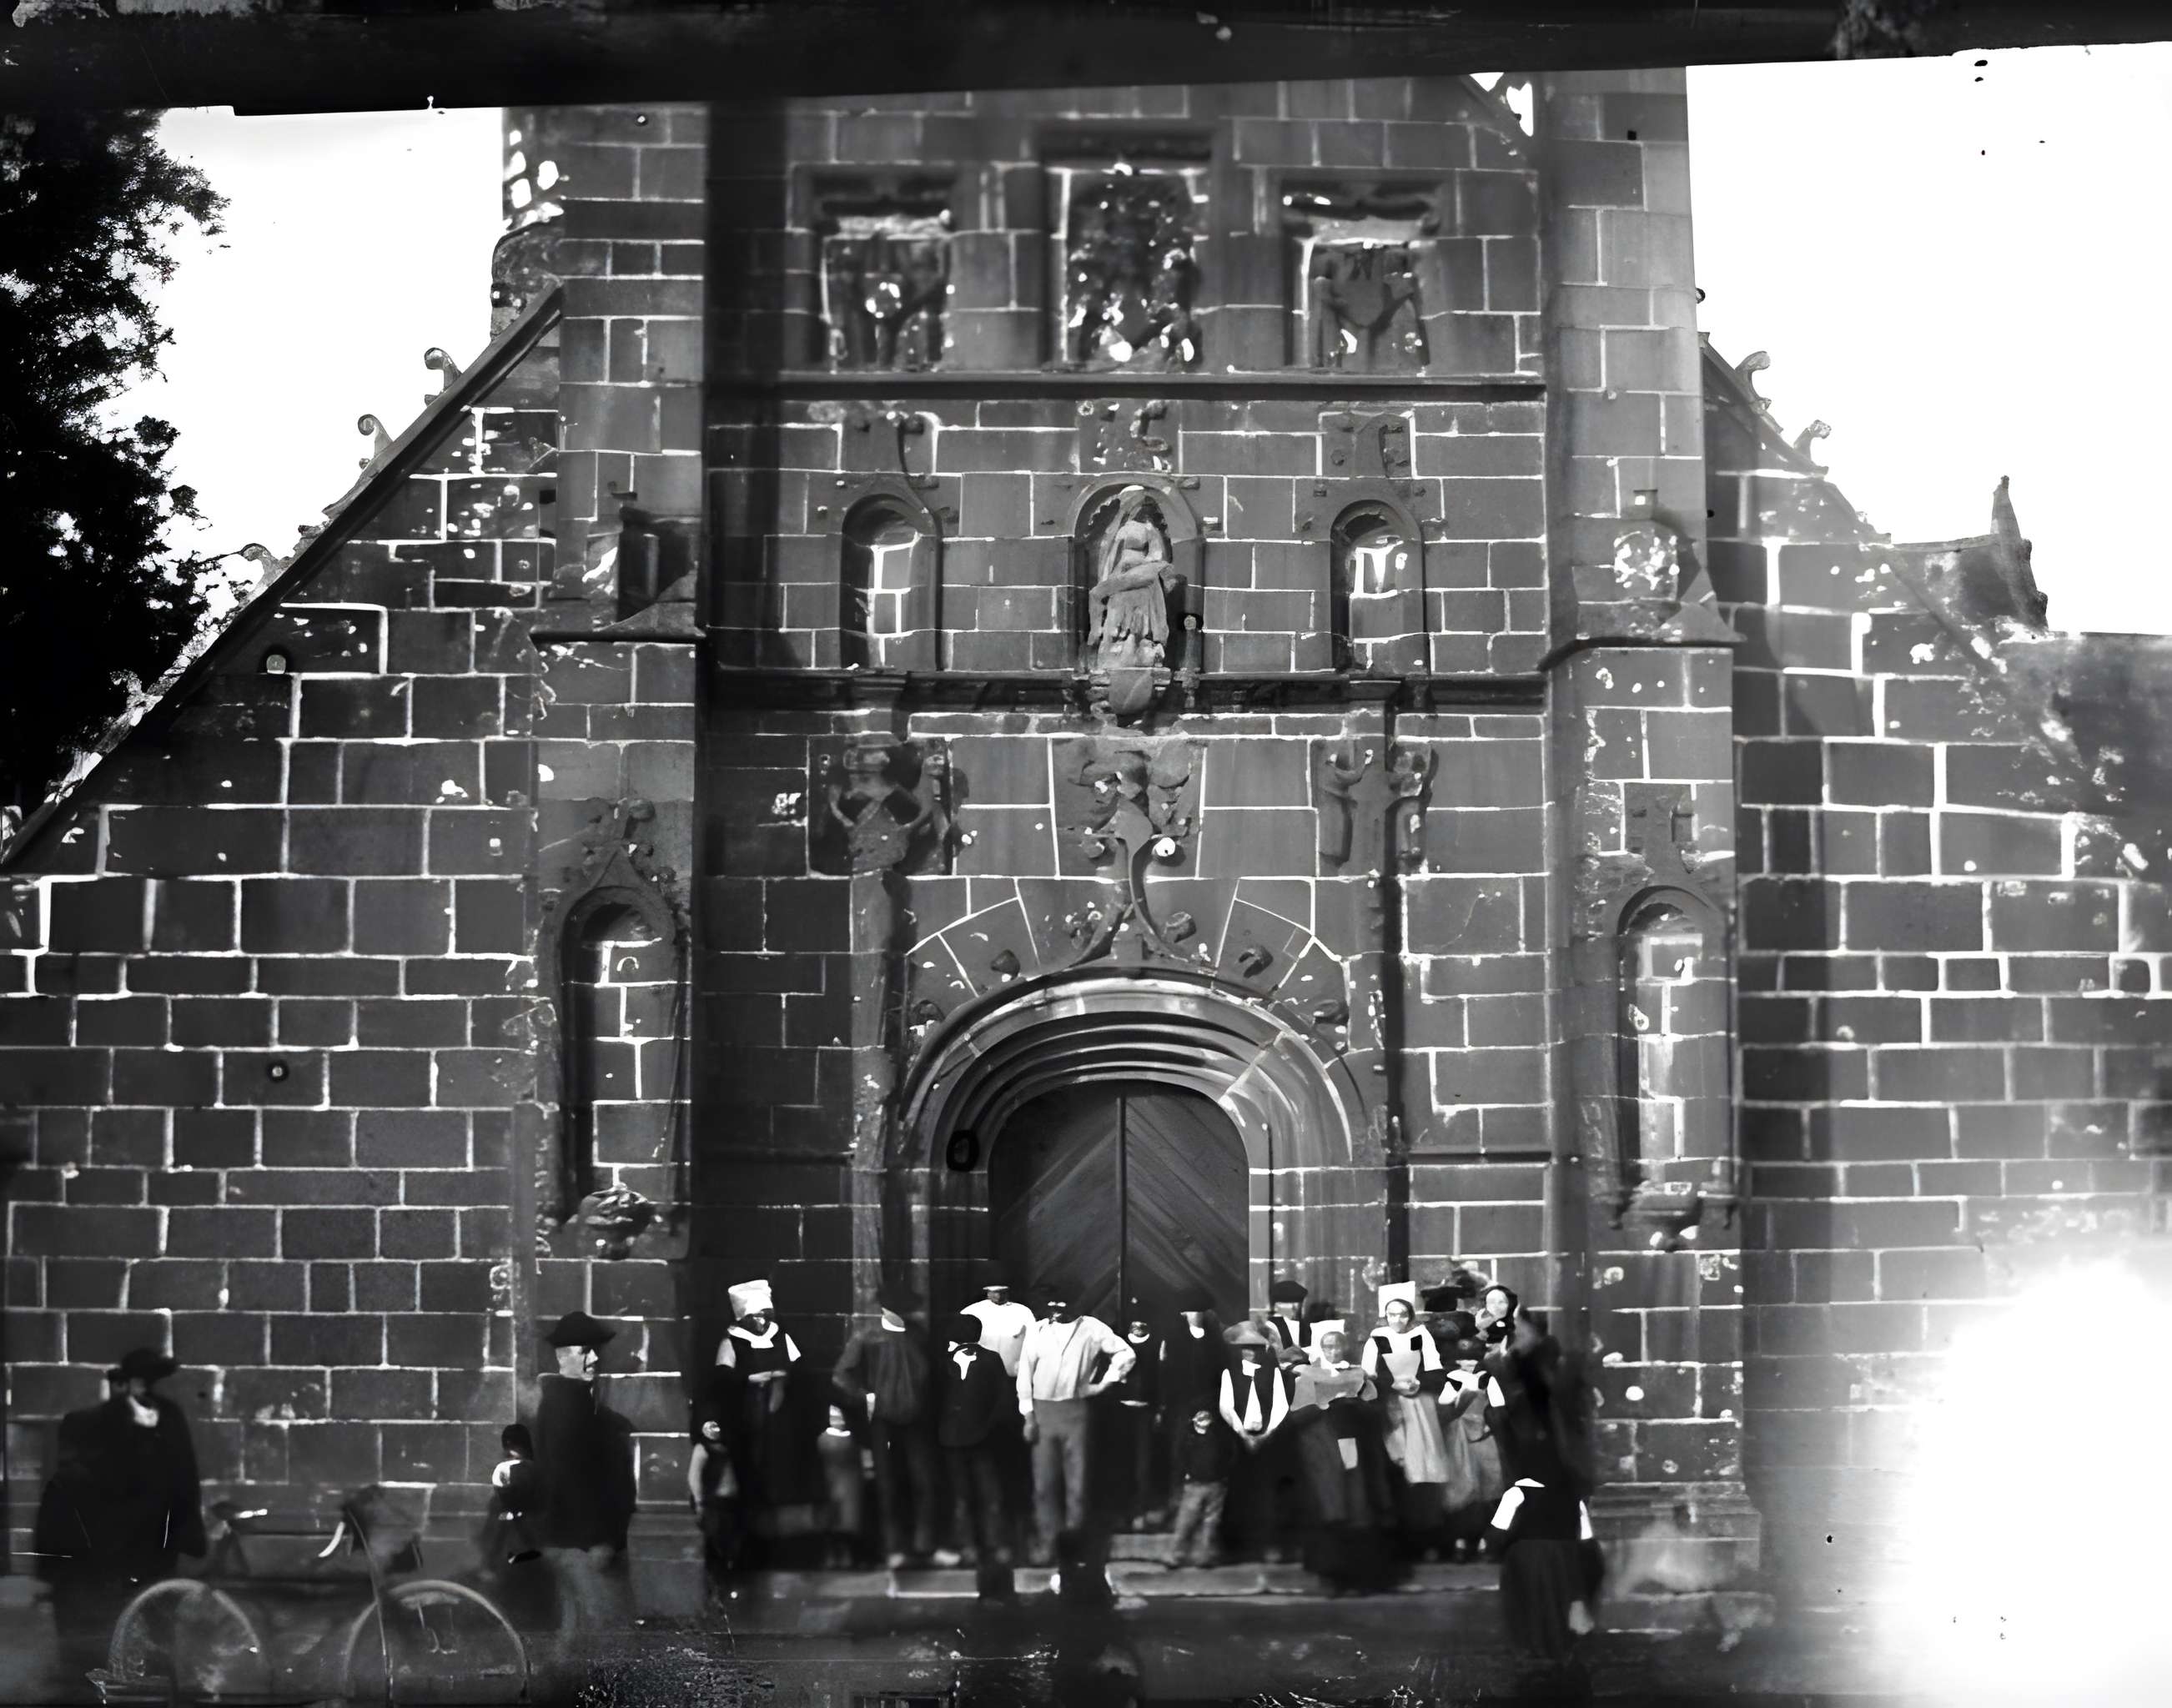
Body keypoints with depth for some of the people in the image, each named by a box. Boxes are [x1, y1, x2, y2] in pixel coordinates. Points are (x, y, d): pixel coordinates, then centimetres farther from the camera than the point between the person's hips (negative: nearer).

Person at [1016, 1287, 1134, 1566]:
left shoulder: (1091, 1329, 0)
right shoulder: (1038, 1331, 1)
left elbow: (1126, 1353, 5)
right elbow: (1025, 1373, 2)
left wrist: (1103, 1384, -2)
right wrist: (1028, 1416, -2)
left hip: (1076, 1411, -1)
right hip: (1043, 1411, 1)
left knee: (1077, 1481, 1)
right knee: (1044, 1482, 1)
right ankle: (1046, 1543, 6)